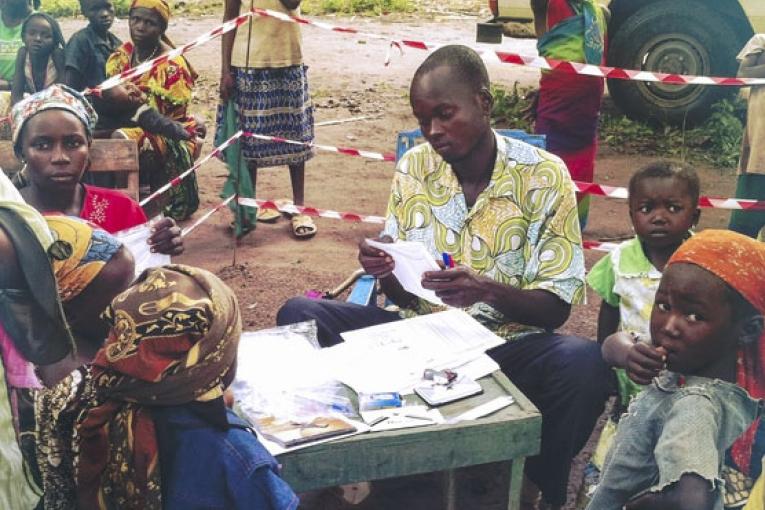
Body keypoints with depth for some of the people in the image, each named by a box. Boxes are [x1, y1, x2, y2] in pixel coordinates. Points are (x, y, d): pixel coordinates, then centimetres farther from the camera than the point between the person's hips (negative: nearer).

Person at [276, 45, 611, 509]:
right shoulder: (414, 167, 3)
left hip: (507, 346, -3)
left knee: (585, 363, -34)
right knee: (299, 315, -17)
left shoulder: (543, 176, -8)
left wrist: (488, 291, -28)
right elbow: (404, 295, 8)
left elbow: (556, 307, -8)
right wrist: (388, 273, -16)